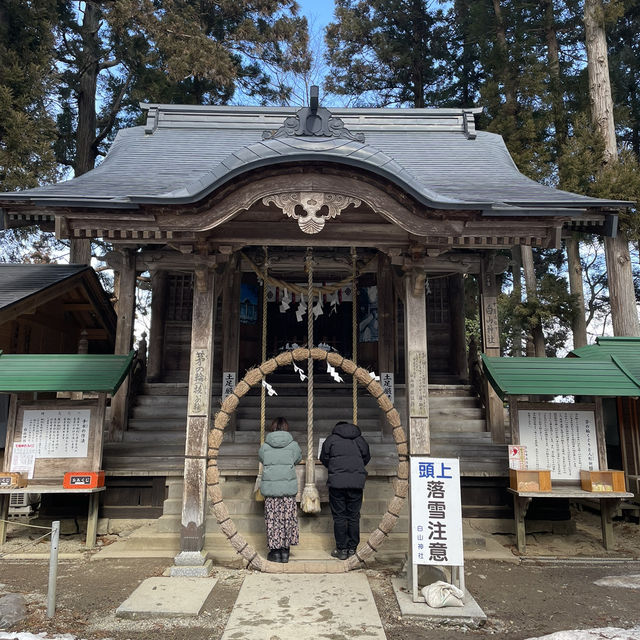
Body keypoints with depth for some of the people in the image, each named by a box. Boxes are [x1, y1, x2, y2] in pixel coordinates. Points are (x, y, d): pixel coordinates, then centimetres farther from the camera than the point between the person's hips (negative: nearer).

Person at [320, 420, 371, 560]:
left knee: (339, 516, 4)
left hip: (337, 482, -2)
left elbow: (324, 459, 10)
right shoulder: (360, 440, 12)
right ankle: (352, 548, 15)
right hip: (357, 482, 2)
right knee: (354, 516, 10)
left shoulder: (330, 440, 5)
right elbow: (366, 458, 19)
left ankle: (342, 550, 7)